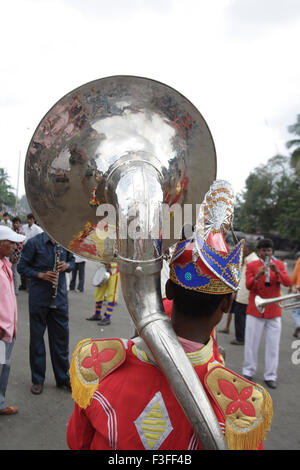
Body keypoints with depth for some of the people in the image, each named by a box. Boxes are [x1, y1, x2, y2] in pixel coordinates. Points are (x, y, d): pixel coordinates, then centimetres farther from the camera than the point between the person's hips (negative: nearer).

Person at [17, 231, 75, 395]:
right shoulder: (34, 243, -9)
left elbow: (72, 260, 15)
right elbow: (21, 267, -5)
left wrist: (67, 265, -7)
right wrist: (41, 275, -19)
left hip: (60, 297, 3)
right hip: (39, 297, -3)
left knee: (61, 335, 11)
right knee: (37, 336, 8)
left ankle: (63, 377, 26)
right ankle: (38, 380, 24)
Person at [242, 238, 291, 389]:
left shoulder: (279, 265, 6)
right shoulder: (251, 265, 0)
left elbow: (288, 283, -6)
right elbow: (248, 285, -10)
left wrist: (276, 271, -22)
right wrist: (257, 276, -28)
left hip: (274, 311, 2)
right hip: (255, 310, -1)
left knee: (273, 345, 4)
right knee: (251, 343, 6)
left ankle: (270, 376, 15)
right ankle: (248, 372, 21)